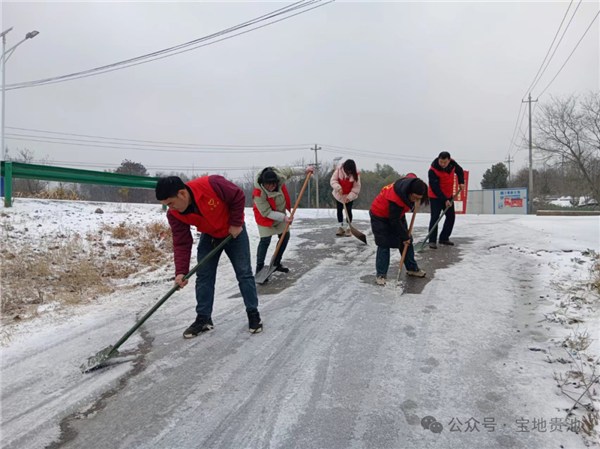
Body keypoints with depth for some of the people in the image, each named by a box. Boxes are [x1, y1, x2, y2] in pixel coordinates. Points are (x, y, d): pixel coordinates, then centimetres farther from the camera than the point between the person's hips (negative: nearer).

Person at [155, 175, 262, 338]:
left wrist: (236, 224, -19)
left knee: (244, 273, 0)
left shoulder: (212, 184, -37)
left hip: (234, 232, -3)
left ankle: (253, 314, 13)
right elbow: (181, 244, -18)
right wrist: (181, 272, -27)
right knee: (203, 277, 0)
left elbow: (238, 197, -22)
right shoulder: (174, 214, -21)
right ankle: (203, 319, 13)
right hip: (209, 236, 4)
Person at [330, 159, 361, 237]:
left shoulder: (355, 174, -20)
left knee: (349, 211, -2)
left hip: (350, 196, -2)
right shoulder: (339, 169, -19)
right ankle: (340, 227, 22)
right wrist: (338, 187, -36)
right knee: (339, 210, 9)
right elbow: (333, 180, -17)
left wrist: (349, 197, -25)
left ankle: (349, 228, 12)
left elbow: (356, 187, -17)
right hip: (338, 194, 2)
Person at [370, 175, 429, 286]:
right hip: (380, 216, -8)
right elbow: (395, 222, -29)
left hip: (397, 213, 8)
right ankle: (381, 275, -2)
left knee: (407, 241, 8)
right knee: (384, 244, -11)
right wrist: (405, 236, -18)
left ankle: (412, 268, 22)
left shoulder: (413, 183, -21)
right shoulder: (395, 199, -40)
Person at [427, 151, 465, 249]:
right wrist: (445, 200, -27)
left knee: (451, 217, 9)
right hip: (435, 197, -7)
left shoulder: (452, 163, -9)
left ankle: (444, 238, 21)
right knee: (435, 218, -13)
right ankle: (432, 241, -7)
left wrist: (461, 182, 0)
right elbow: (435, 188, -27)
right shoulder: (433, 170, -27)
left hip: (448, 196, 7)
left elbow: (459, 171, 14)